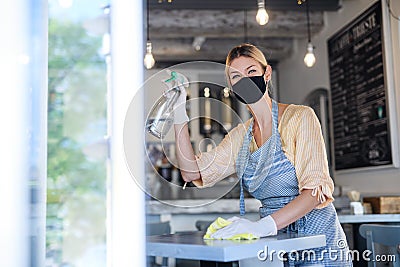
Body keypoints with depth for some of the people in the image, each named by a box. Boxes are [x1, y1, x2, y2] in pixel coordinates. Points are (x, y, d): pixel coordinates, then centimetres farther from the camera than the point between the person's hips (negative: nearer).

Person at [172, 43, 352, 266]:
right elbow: (192, 172, 3)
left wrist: (263, 226, -32)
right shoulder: (241, 135, 9)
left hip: (317, 239, -4)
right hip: (276, 244, 5)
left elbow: (315, 189, -19)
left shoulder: (300, 117, -9)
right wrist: (179, 112, -2)